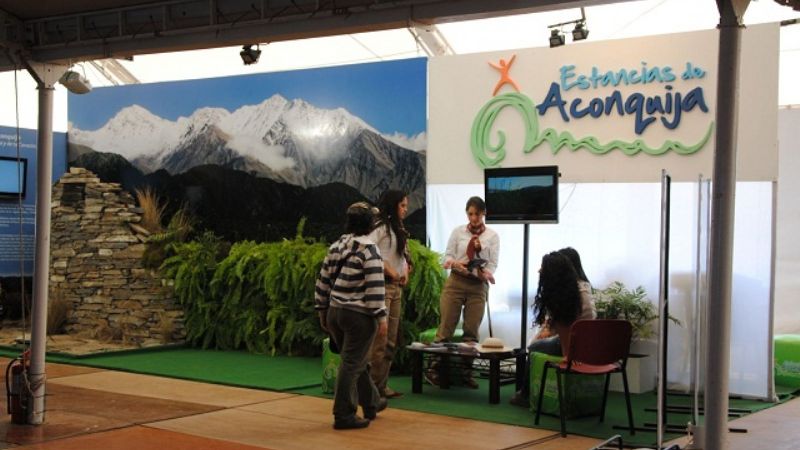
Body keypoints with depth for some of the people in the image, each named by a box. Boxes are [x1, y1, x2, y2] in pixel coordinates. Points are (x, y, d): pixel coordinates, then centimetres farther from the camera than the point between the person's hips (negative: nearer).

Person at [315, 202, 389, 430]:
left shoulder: (336, 246, 9)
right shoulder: (368, 249, -12)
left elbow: (323, 281, 12)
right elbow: (374, 286, -17)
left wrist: (322, 310, 20)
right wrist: (381, 317, -13)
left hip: (335, 312, 8)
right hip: (359, 316, -7)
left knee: (357, 362, 20)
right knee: (352, 365, -1)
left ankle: (371, 403, 34)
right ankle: (344, 415, 2)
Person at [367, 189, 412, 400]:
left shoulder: (400, 230, 19)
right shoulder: (380, 227, -9)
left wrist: (405, 271, 4)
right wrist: (389, 270, -17)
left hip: (397, 288, 9)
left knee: (391, 340, 10)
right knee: (379, 340, -10)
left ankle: (382, 385, 17)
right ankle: (372, 386, -4)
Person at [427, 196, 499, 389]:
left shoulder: (492, 236, 4)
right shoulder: (458, 232, 5)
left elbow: (492, 263, -1)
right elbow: (447, 255, 3)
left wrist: (487, 273, -23)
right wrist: (454, 263, -20)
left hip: (478, 286, 1)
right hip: (456, 281, -1)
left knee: (472, 330, 4)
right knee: (446, 326, -3)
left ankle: (467, 371, 12)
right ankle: (434, 368, 1)